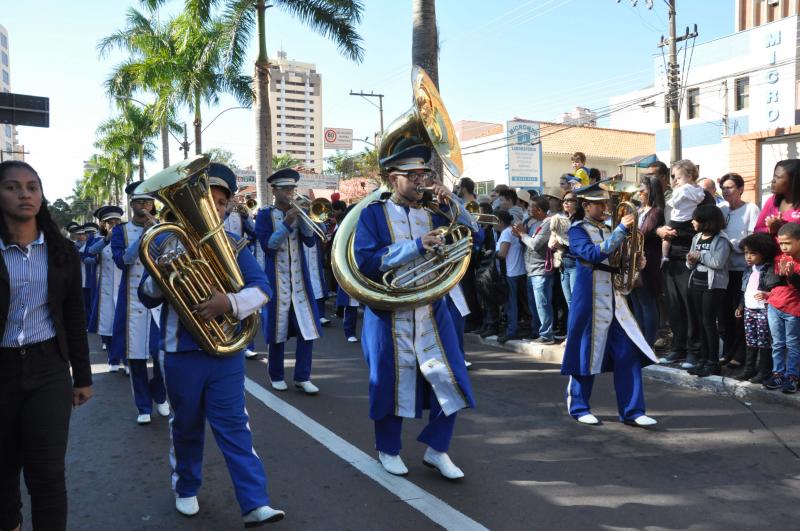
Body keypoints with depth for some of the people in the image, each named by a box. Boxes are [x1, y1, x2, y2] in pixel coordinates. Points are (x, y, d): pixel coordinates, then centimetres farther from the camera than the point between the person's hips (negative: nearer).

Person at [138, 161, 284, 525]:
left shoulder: (233, 245, 2)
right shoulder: (166, 242, 2)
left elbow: (263, 288, -9)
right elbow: (147, 297, 2)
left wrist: (230, 302, -27)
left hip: (226, 350, 0)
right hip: (182, 352, 0)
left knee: (233, 425, 1)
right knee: (186, 426, 15)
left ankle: (255, 503, 1)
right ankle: (185, 488, 35)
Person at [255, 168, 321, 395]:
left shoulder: (298, 212, 10)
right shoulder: (264, 215, -1)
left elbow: (310, 241, -2)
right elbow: (268, 245, -14)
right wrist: (286, 223, -21)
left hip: (300, 279, 3)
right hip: (276, 280, -3)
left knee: (308, 328, -1)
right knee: (277, 330, 4)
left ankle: (302, 377, 8)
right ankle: (276, 376, 20)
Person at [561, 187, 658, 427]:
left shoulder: (609, 229, 16)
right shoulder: (578, 229, -4)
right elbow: (594, 255, -22)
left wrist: (636, 262, 2)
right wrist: (621, 230, -22)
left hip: (615, 297, 6)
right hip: (589, 297, -6)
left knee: (629, 354, 0)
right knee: (586, 353, 2)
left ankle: (632, 411, 7)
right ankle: (578, 407, 17)